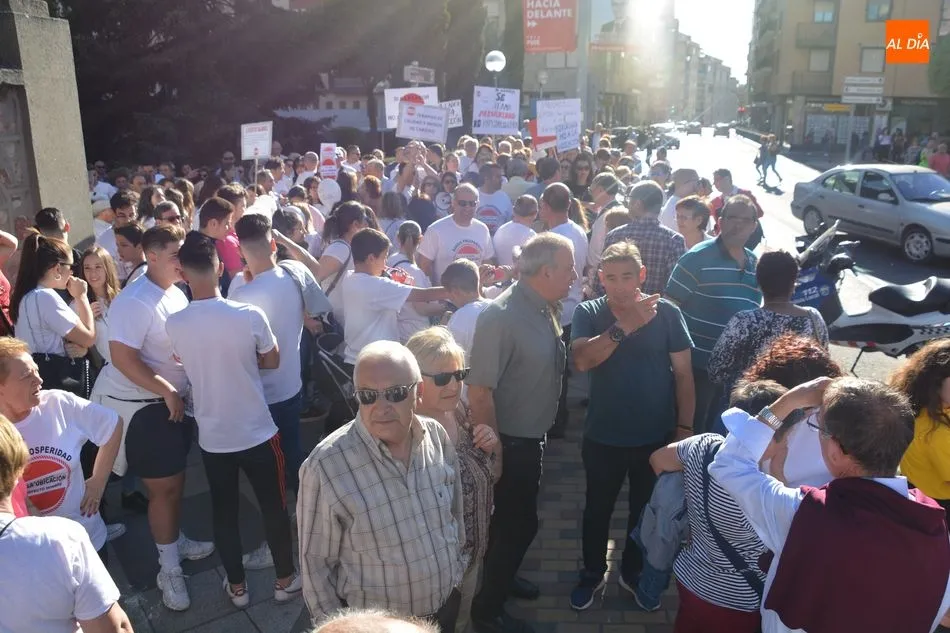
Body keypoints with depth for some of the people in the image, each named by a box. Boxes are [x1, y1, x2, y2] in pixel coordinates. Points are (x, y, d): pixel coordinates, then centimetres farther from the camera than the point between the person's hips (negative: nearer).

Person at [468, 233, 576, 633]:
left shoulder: (544, 308, -1)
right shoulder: (502, 316, -28)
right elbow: (479, 391, -27)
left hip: (532, 437, 8)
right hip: (510, 442, -8)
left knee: (516, 516, 25)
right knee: (519, 522, 5)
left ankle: (501, 575, 49)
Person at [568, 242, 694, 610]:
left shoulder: (667, 313, -10)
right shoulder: (588, 313, -10)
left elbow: (683, 373, -4)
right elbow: (582, 360, -26)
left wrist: (684, 428, -4)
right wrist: (624, 327, -35)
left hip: (656, 436, 1)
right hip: (603, 436, 0)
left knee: (645, 509, 20)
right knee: (598, 509, 17)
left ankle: (633, 572, 43)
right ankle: (592, 574, 40)